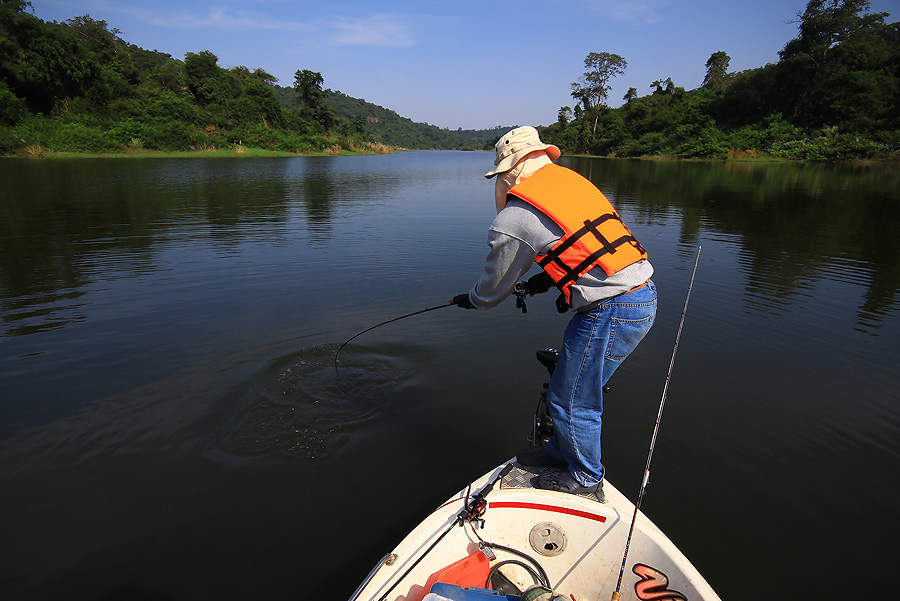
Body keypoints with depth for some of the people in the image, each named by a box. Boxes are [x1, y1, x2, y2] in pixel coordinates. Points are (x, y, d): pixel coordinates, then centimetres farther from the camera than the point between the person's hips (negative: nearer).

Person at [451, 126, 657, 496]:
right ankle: (562, 451, 43)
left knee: (571, 400, 9)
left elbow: (494, 288, 6)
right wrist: (545, 279, 25)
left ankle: (585, 477, 31)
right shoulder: (570, 179, 15)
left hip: (610, 310, -9)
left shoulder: (512, 219, -8)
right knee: (571, 382, 23)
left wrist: (469, 300, 26)